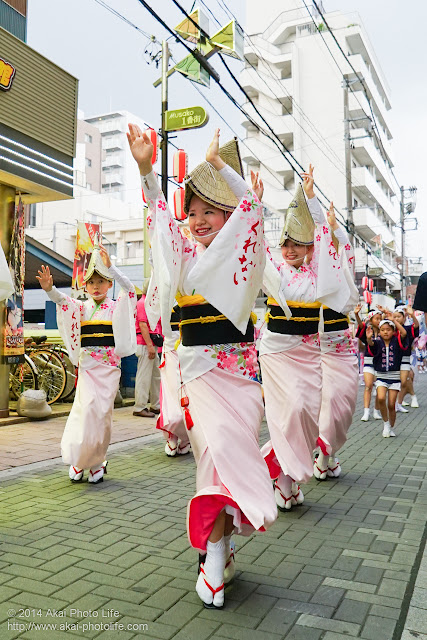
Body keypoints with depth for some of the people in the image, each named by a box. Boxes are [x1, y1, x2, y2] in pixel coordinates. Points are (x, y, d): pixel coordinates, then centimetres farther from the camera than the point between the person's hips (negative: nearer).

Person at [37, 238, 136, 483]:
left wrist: (109, 266, -26)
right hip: (87, 366, 1)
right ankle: (79, 460, 12)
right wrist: (49, 288, -31)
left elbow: (130, 288, -14)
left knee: (103, 412, 0)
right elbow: (63, 300, -9)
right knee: (86, 409, -8)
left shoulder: (116, 307, 4)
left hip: (109, 366, -1)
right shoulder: (82, 307, 9)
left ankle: (97, 462, 16)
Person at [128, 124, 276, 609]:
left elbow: (251, 207, -11)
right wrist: (146, 168, -3)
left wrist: (218, 164, -12)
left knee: (227, 450, -7)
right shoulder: (187, 256, 11)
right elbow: (159, 216, 7)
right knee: (214, 451, 1)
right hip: (196, 368, 2)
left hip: (235, 368, -2)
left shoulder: (240, 252, 3)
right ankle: (218, 552, 12)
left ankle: (213, 555, 6)